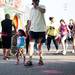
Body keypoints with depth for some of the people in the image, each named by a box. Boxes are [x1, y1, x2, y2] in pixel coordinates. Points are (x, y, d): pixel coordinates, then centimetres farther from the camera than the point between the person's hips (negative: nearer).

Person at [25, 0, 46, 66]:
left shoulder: (42, 7, 0)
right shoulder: (32, 9, 13)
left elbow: (43, 11, -26)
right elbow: (30, 20, 15)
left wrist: (36, 6, -29)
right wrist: (29, 29, 10)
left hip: (41, 29, -3)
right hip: (33, 29, 3)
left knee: (39, 45, 6)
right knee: (31, 44, -5)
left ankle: (40, 59, 19)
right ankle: (30, 60, -5)